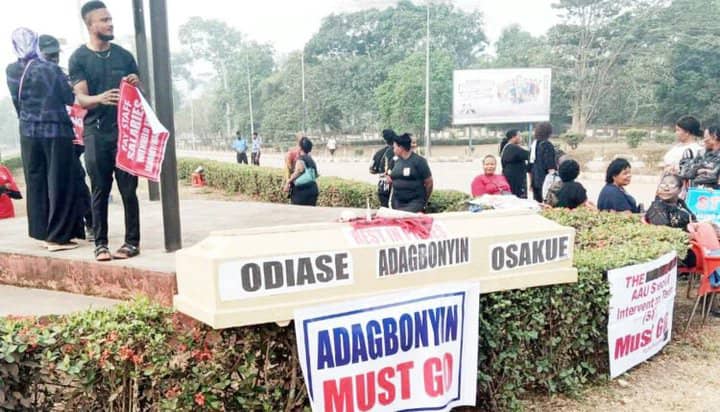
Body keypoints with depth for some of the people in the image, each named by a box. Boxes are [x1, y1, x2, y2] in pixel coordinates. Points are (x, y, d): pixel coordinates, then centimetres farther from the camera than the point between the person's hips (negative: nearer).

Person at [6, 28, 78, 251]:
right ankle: (58, 236, 2)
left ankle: (42, 232, 18)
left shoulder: (11, 71, 3)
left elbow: (17, 101, 12)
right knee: (58, 183, 0)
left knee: (36, 183, 12)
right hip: (56, 131, -5)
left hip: (28, 132, 5)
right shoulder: (50, 68, -10)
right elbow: (70, 98, -3)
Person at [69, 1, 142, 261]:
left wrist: (135, 84, -8)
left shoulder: (124, 55, 12)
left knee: (128, 189, 0)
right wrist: (100, 98, -27)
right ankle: (100, 243, 9)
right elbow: (81, 98, -5)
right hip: (96, 133, -1)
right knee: (100, 190, 2)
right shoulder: (79, 58, 4)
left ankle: (132, 241, 6)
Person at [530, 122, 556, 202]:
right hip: (545, 180, -7)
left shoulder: (534, 144, 7)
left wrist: (531, 182, 23)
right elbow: (550, 166, -16)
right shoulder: (547, 145, -14)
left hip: (535, 180, 7)